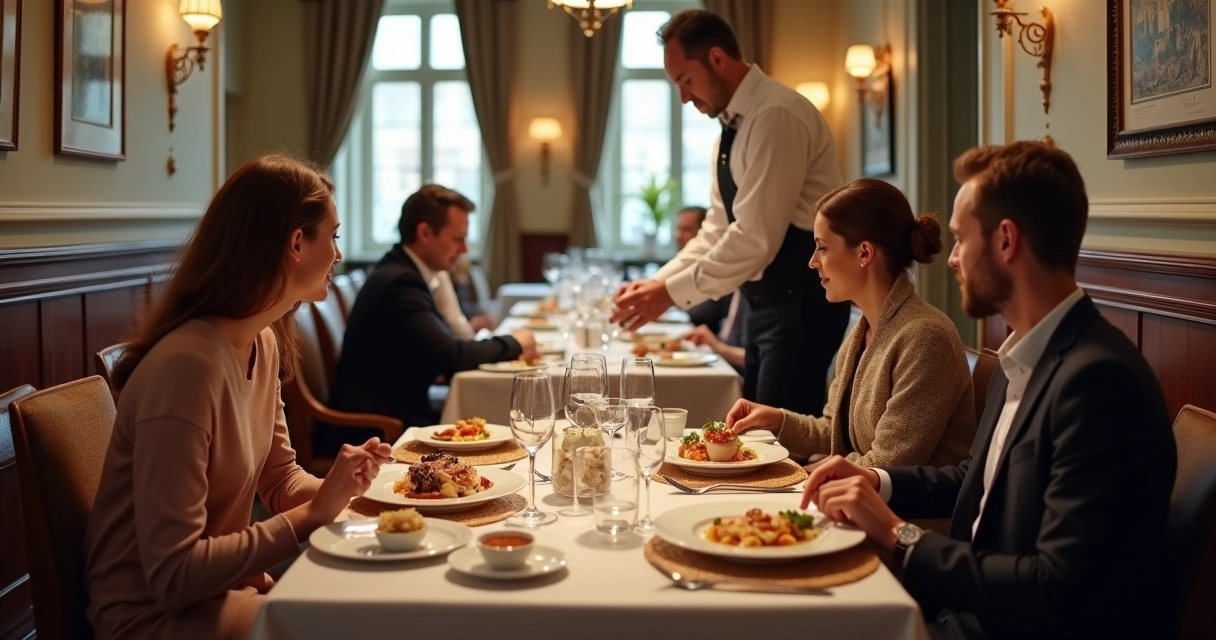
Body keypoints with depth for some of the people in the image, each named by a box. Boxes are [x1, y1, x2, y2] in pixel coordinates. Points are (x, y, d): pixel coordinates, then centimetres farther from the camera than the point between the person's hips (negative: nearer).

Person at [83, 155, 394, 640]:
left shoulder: (264, 344, 0)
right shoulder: (186, 364, -27)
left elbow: (281, 480, 10)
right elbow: (173, 575, -26)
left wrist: (331, 491, -10)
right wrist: (310, 517, -22)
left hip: (225, 587, 8)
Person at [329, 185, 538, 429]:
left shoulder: (403, 272, 9)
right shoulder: (400, 282, -19)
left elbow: (441, 350, 10)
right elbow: (451, 355, -23)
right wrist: (514, 344, -7)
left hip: (397, 412, 9)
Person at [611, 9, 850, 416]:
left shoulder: (776, 115, -17)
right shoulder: (733, 129, 14)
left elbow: (756, 237, -23)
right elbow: (717, 230, 16)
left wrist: (672, 292, -19)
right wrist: (658, 280, 4)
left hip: (801, 299, -10)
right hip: (767, 298, 10)